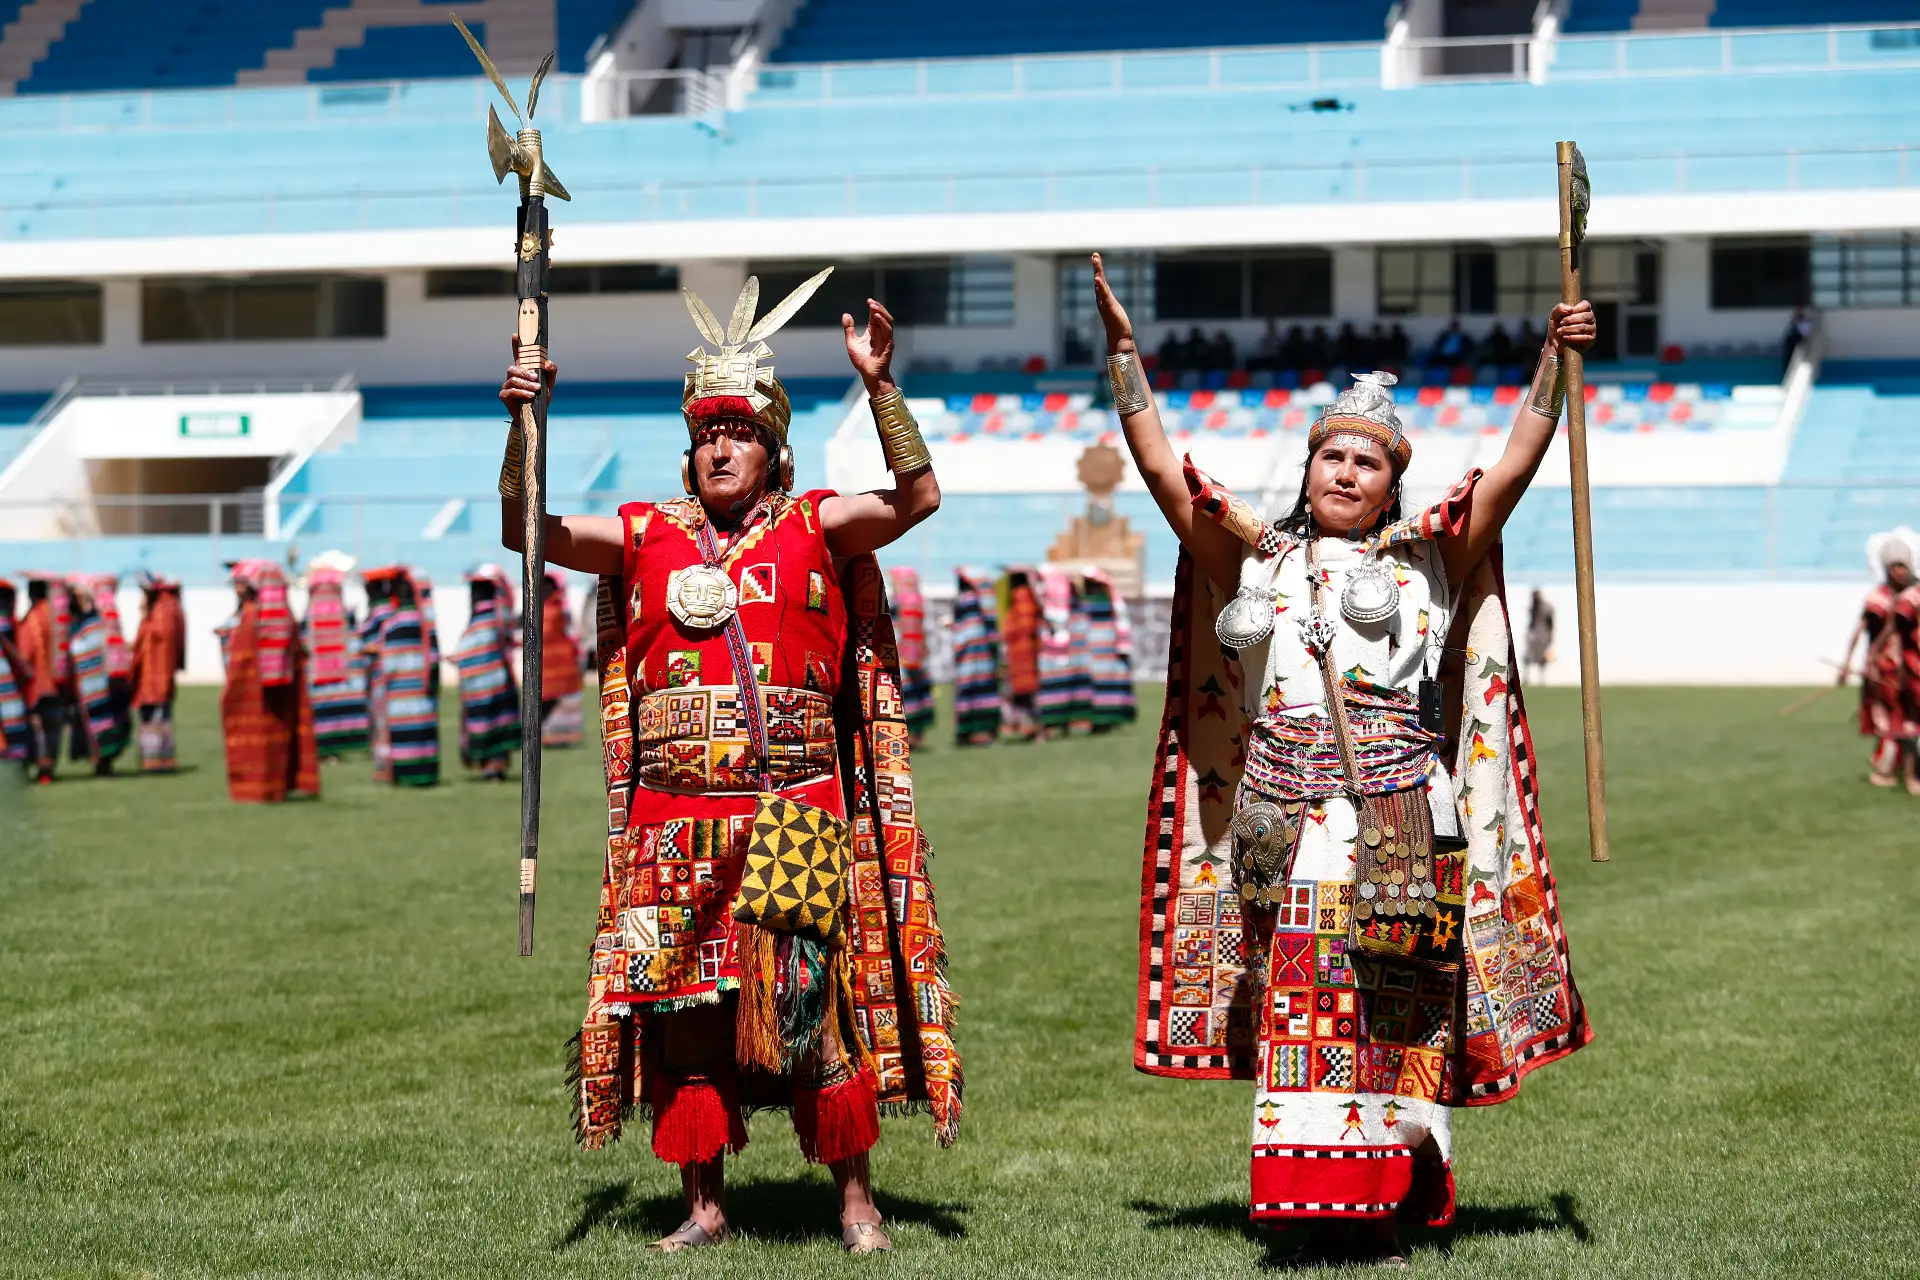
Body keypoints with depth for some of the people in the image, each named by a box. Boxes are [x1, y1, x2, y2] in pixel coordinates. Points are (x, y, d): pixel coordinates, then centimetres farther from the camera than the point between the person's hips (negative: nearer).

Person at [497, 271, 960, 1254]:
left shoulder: (814, 528, 6)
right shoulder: (646, 537, 11)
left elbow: (916, 497, -7)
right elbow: (524, 529, 7)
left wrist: (879, 387, -15)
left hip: (793, 816, -2)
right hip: (675, 823, 3)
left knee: (815, 1008, -4)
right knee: (684, 1009, 5)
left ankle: (856, 1201, 7)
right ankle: (704, 1206, 17)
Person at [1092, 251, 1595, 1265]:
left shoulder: (1428, 559, 12)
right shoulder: (1257, 559, 16)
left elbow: (1514, 468, 6)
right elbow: (1161, 469, 14)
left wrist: (1557, 363, -2)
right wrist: (1122, 353, 11)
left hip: (1397, 824, -1)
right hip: (1287, 822, 1)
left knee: (1393, 1014, -2)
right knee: (1299, 1010, -3)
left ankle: (1384, 1202, 4)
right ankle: (1318, 1203, 2)